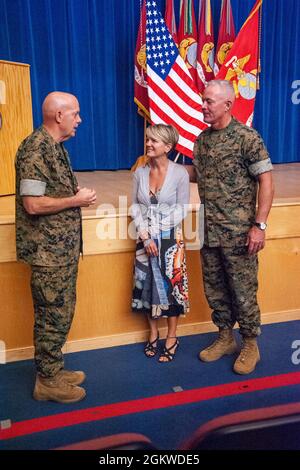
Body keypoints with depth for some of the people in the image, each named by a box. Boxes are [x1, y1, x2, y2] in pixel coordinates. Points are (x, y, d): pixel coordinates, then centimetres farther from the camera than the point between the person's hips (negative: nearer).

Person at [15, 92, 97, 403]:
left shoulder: (55, 145, 13)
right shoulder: (36, 148, -18)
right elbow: (33, 204, -23)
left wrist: (79, 196, 4)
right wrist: (77, 200, -14)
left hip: (64, 247, 10)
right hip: (48, 251, -10)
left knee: (59, 313, 17)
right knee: (53, 315, 2)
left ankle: (53, 369, 31)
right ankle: (47, 381, 18)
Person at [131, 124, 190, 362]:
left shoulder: (180, 173, -10)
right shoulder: (140, 172, 1)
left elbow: (181, 210, -7)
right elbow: (135, 207, 2)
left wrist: (158, 232, -13)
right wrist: (146, 236, -9)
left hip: (170, 238, -3)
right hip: (145, 238, 4)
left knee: (171, 285, 4)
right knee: (147, 284, 10)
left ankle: (172, 338, 21)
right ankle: (153, 333, 30)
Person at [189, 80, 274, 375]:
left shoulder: (247, 138, -11)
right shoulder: (202, 139, 9)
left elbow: (266, 183, -13)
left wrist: (259, 225, -19)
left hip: (238, 233, -6)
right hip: (209, 231, 7)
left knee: (243, 291, 4)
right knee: (215, 290, 15)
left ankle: (250, 345, 23)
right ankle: (225, 338, 33)